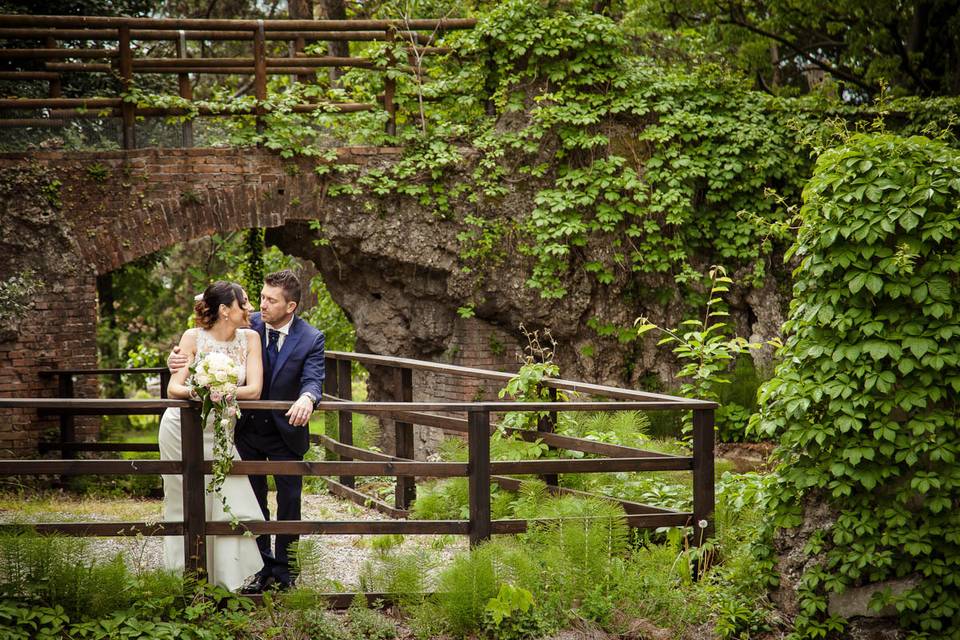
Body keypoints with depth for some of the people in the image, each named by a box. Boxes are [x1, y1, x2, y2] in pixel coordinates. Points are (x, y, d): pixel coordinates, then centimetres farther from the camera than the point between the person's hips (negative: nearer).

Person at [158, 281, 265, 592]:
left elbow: (254, 389, -12)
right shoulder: (193, 337, -9)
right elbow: (173, 388, -12)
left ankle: (230, 578, 4)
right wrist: (194, 392, -35)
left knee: (231, 504, -5)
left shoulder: (250, 338, -3)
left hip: (219, 434, 2)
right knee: (186, 507, 4)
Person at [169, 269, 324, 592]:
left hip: (286, 430, -2)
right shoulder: (248, 327, -9)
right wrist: (180, 357, -24)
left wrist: (306, 398, -50)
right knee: (254, 502, 10)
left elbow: (313, 380, -26)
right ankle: (262, 568, 20)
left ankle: (283, 570, 19)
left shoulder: (311, 339, -15)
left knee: (289, 501, 7)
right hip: (248, 429, 2)